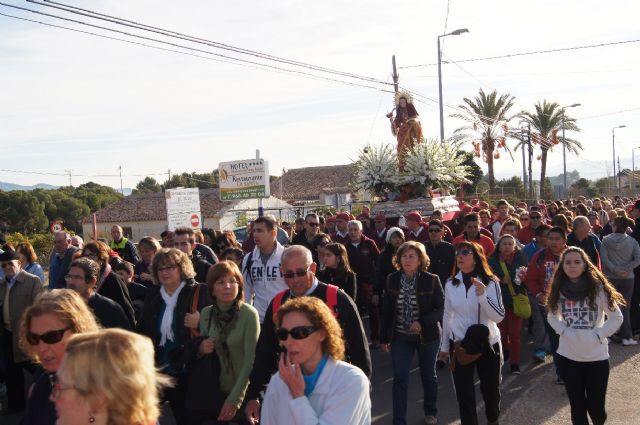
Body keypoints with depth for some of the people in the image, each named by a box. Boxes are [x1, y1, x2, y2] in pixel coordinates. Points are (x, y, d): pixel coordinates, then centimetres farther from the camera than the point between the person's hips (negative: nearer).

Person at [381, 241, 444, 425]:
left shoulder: (431, 280, -13)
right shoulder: (392, 280, -5)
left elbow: (441, 308, -12)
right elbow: (387, 310, 2)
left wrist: (422, 322, -26)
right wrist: (384, 338, 4)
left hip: (427, 336, -1)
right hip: (400, 337, 1)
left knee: (428, 375, 18)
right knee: (400, 379, -3)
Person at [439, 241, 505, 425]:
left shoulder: (490, 283, -10)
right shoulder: (450, 284, -1)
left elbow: (499, 317, -17)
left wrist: (483, 296, -31)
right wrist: (444, 346, 14)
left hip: (488, 344, -1)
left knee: (490, 388, 16)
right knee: (464, 392, 4)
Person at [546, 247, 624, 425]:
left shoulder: (598, 287, -7)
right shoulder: (559, 289, 1)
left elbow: (616, 317, -3)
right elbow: (551, 316, 12)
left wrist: (599, 336, -13)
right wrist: (563, 331, -6)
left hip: (596, 356, -2)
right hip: (568, 356, 2)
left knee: (595, 405, 5)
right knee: (577, 406, 11)